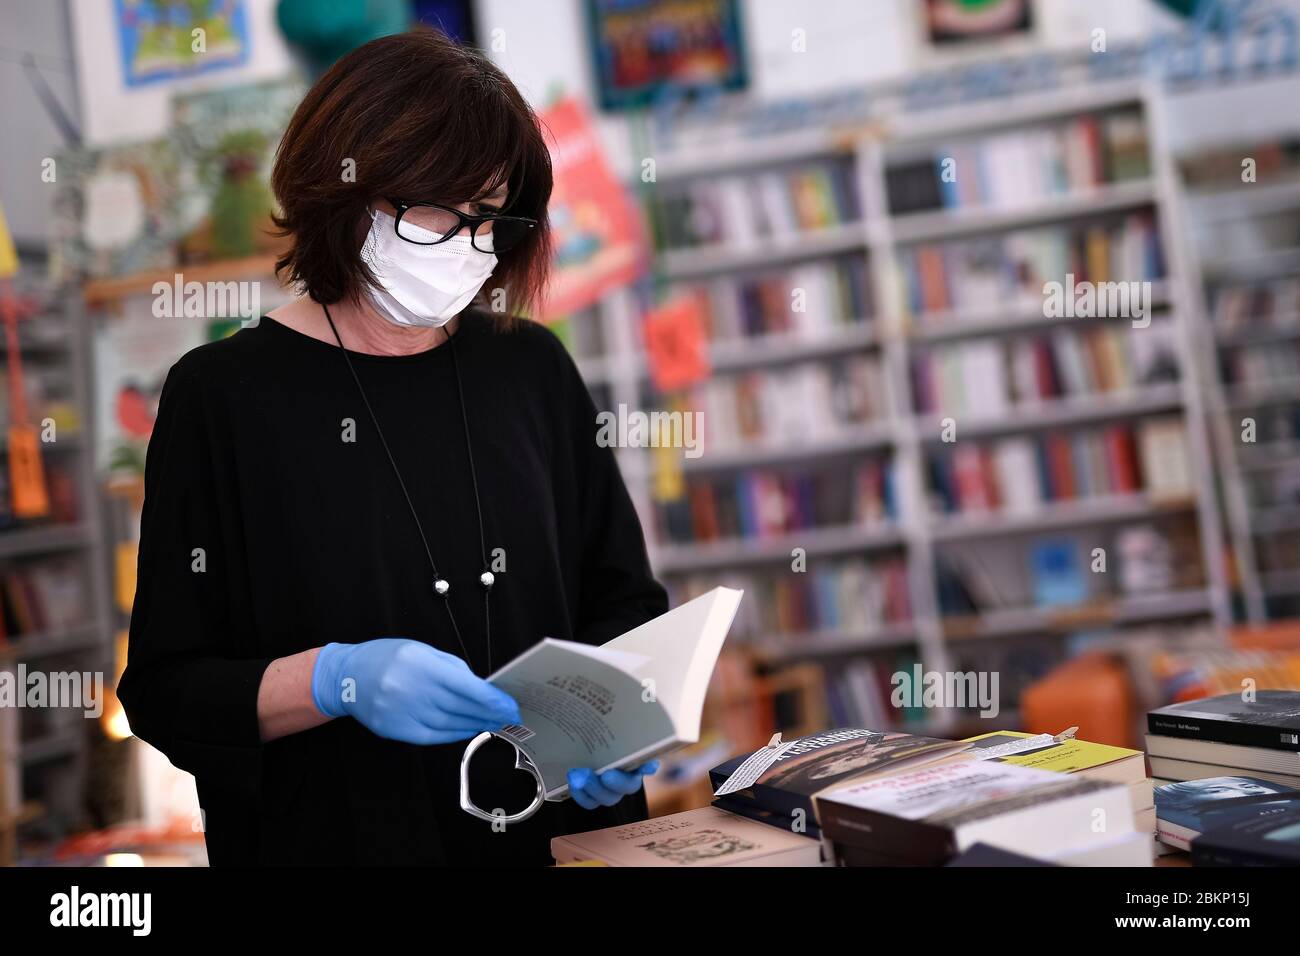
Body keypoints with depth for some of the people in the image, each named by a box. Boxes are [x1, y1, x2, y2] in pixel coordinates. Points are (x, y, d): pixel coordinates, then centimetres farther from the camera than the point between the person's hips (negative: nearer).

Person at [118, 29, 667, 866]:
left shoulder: (534, 368, 5)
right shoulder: (226, 395, -3)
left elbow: (627, 607, 12)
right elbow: (165, 693, -3)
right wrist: (337, 681, -19)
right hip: (334, 837, -2)